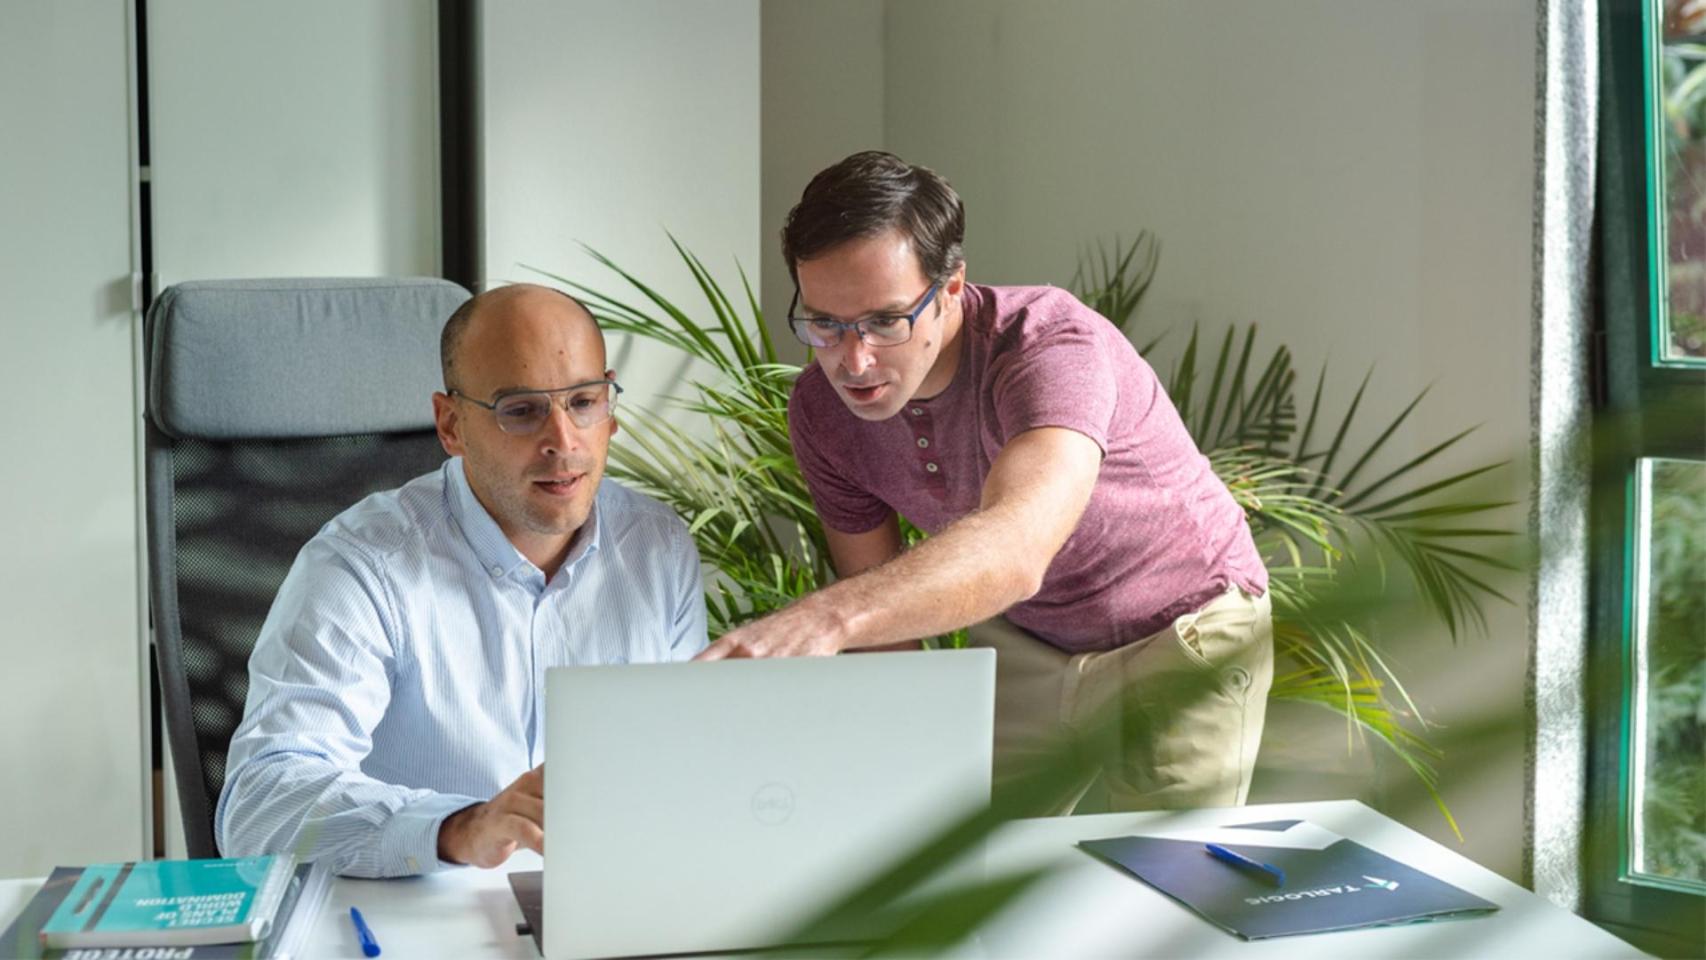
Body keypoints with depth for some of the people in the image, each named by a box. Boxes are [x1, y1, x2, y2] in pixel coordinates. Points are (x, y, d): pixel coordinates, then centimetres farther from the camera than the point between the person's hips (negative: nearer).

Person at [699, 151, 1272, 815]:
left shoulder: (1052, 345, -35)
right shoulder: (820, 411, -14)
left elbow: (1015, 549, -54)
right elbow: (878, 594, -4)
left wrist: (826, 618, -69)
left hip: (1178, 641, -4)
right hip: (1020, 644, 5)